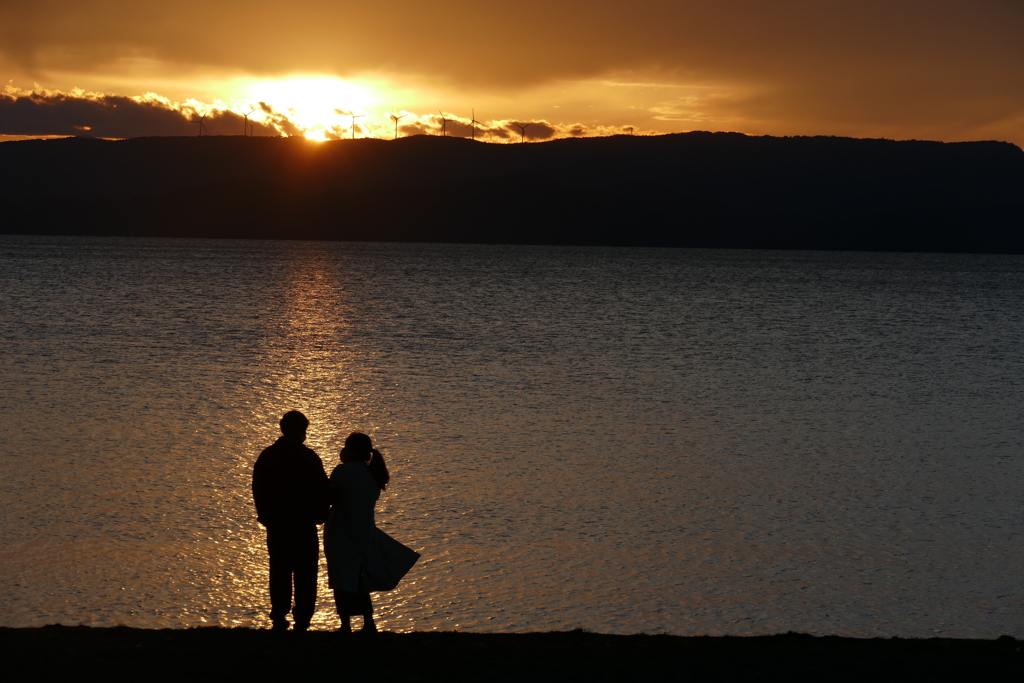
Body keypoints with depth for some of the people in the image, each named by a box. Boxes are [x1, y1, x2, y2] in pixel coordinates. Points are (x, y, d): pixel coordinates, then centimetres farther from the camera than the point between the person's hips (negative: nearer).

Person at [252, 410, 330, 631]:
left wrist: (265, 515, 21)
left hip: (276, 524, 4)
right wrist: (321, 515, 7)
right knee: (305, 576, 1)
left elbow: (257, 490, 11)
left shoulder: (266, 456, 4)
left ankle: (279, 618, 8)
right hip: (304, 524, -4)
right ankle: (301, 621, -4)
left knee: (279, 574, 11)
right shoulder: (309, 457, -10)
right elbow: (323, 491, -8)